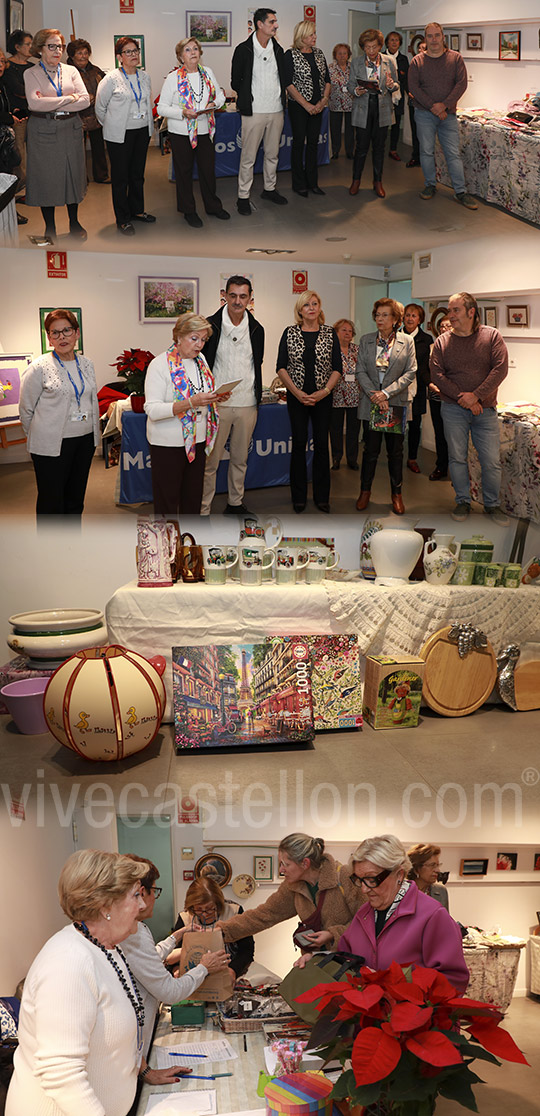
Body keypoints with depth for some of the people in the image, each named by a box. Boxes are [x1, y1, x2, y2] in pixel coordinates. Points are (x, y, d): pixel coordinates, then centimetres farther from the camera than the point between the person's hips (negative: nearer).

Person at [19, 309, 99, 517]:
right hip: (52, 445, -5)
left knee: (75, 500, 15)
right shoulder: (39, 367, -10)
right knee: (51, 502, 1)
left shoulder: (87, 364, 8)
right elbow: (26, 410, -3)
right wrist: (39, 437, 4)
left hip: (85, 441, 5)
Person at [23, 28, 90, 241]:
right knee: (46, 176, 1)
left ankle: (74, 222, 24)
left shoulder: (71, 71, 8)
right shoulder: (31, 74, -1)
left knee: (73, 173, 9)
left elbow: (85, 100, -5)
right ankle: (49, 227, 13)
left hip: (71, 128, 3)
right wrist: (68, 99, -13)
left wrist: (52, 103, -13)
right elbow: (34, 103, -18)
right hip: (43, 131, -3)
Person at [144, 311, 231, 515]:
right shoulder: (160, 364, -13)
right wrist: (191, 403, -31)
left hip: (197, 440, 7)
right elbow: (152, 410, -21)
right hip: (168, 444, -7)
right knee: (167, 499, 1)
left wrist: (216, 397, -2)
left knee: (193, 496, 13)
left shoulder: (200, 360, 9)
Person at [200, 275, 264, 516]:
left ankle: (235, 503, 27)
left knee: (240, 459, 14)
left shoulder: (256, 329, 8)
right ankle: (203, 510, 5)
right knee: (210, 461, -2)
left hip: (247, 405, 4)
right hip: (217, 404, -4)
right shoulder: (211, 325, -5)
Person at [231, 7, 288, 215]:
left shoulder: (278, 49, 9)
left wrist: (279, 98, 11)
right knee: (248, 157, -3)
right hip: (254, 112, -5)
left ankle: (269, 190, 28)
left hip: (276, 111, 5)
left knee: (273, 154, 13)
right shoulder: (244, 49, -6)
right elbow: (235, 81, 2)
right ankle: (243, 197, 4)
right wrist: (247, 99, 10)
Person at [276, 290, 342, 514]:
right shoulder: (290, 333, 2)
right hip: (296, 397, 0)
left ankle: (321, 497, 11)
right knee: (299, 443, 1)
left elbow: (337, 368, 2)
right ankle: (299, 497, 11)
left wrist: (324, 391, -12)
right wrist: (297, 392, -10)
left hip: (323, 397, 0)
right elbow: (281, 367, 0)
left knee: (321, 444, 1)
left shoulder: (330, 334, 3)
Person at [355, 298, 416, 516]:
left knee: (395, 451, 6)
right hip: (371, 404, 1)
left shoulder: (407, 342, 1)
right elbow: (360, 371, 2)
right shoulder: (366, 340, 6)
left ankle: (396, 494, 17)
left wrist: (387, 392, -13)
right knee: (370, 449, 3)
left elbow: (410, 373, -4)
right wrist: (375, 395, -11)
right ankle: (365, 491, 18)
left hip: (397, 403, -1)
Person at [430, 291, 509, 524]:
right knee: (457, 457, 4)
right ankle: (463, 501, 19)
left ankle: (492, 504, 15)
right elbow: (436, 374, -5)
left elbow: (500, 369, -8)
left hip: (485, 409, -1)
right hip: (453, 409, 1)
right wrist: (461, 397, -15)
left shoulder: (492, 336, 0)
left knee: (492, 461, -1)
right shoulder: (442, 342, 3)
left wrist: (476, 395, -16)